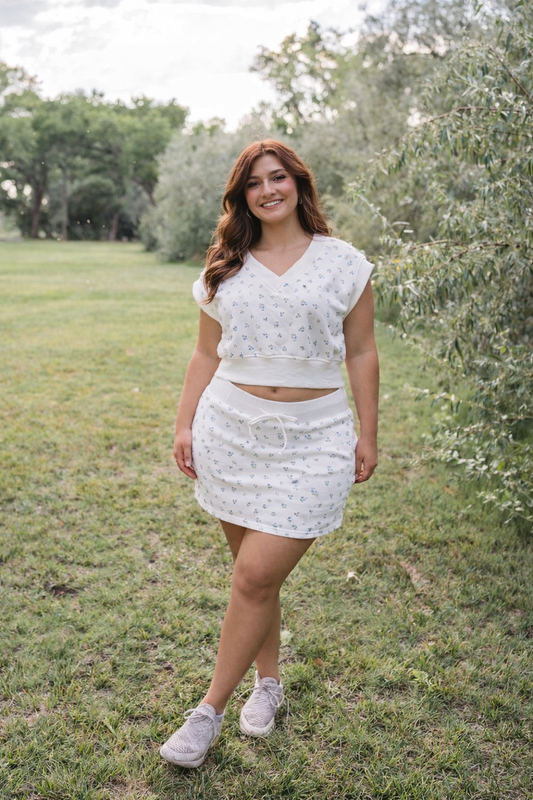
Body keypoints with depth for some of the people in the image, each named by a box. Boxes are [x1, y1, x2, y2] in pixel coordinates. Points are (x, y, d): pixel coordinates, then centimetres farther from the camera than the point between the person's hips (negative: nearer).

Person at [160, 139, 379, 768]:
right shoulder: (225, 269, 9)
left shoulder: (342, 262, 3)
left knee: (257, 574, -8)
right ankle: (268, 681, 33)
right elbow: (206, 354, 12)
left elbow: (361, 354, 5)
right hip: (232, 429, 3)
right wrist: (184, 425, 5)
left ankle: (210, 710, 10)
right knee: (255, 569, 10)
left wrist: (367, 435, 3)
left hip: (313, 439, -2)